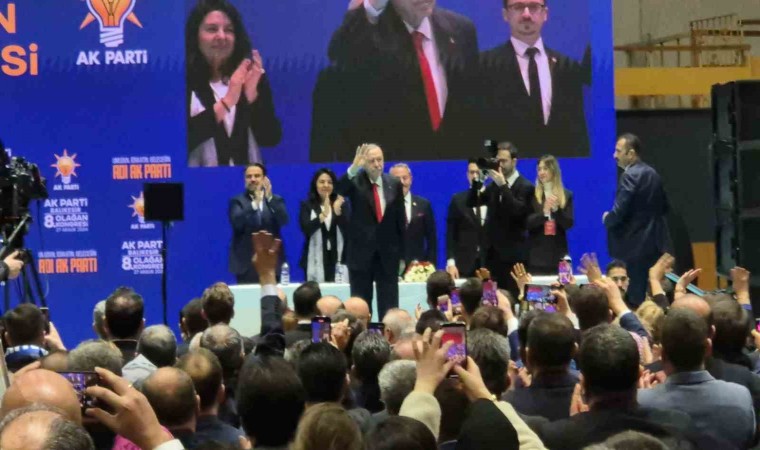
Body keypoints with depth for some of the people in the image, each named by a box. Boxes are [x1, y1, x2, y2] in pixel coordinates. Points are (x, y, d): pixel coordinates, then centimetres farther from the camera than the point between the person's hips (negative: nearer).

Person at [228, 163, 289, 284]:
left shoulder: (276, 200, 11)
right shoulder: (237, 201, 6)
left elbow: (284, 220, -8)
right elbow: (237, 223, -13)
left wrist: (269, 198, -21)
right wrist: (255, 203, -26)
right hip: (246, 264, -2)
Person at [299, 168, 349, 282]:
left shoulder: (342, 205, 9)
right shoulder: (307, 206, 7)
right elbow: (306, 229, -9)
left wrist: (337, 211, -19)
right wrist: (323, 214, -23)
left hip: (338, 260, 1)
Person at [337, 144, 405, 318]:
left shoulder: (394, 184, 2)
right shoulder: (355, 182, -5)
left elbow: (400, 219, 7)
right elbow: (338, 189, -28)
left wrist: (402, 252, 7)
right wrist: (354, 167, -43)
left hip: (388, 251, 2)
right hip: (361, 250, -2)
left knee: (389, 305, 4)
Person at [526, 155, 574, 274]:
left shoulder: (566, 195, 8)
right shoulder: (532, 195, 4)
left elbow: (569, 224, 1)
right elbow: (527, 223, -4)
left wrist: (556, 208, -16)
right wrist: (544, 212, -20)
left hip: (558, 253, 1)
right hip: (537, 254, -1)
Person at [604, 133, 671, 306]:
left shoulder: (630, 176, -15)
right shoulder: (652, 173, 12)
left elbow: (619, 212, -20)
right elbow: (664, 207, 20)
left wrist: (607, 219, -1)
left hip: (635, 246, -9)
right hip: (655, 243, 9)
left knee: (635, 297, -5)